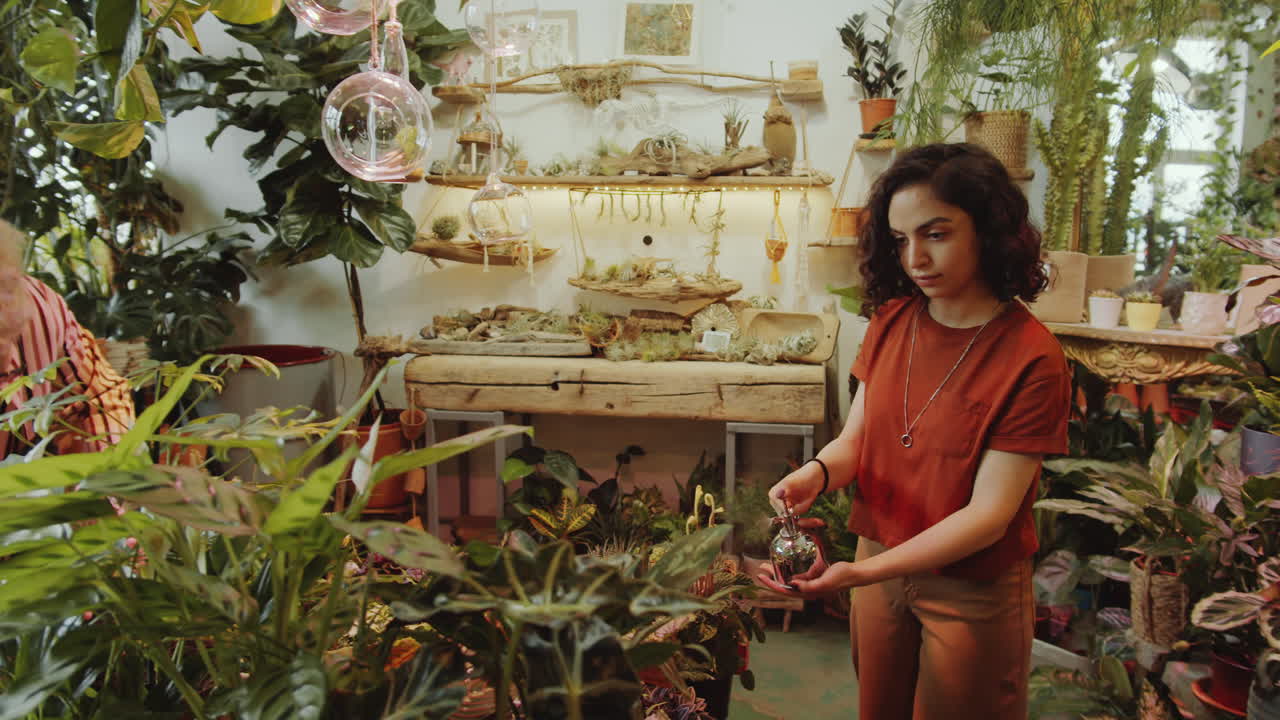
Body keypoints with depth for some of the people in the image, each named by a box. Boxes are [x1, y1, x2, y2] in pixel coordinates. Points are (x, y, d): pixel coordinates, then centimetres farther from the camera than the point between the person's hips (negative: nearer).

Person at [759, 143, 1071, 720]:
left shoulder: (1032, 360, -21)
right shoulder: (891, 321, -4)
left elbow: (988, 514, -22)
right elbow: (855, 439, 1)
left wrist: (860, 573, -32)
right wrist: (819, 472, -23)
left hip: (973, 592, -4)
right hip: (880, 563, 5)